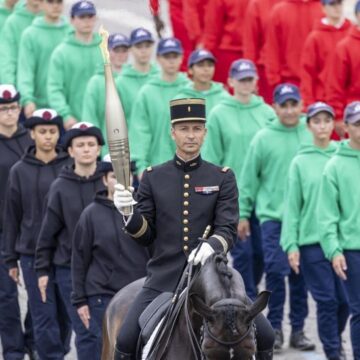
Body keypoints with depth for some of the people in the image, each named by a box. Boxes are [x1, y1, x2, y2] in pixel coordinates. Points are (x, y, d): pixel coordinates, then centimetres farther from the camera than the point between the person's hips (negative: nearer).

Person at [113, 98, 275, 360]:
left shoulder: (222, 178, 4)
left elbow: (229, 229, -5)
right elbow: (145, 236, 6)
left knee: (263, 337, -11)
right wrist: (129, 213, -15)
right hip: (164, 278, 0)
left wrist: (211, 246, -28)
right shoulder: (153, 177, 7)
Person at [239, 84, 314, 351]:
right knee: (276, 271, -6)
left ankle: (298, 329, 14)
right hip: (272, 215, -2)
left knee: (300, 274, 6)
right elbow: (248, 178, 2)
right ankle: (275, 327, 6)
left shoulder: (311, 137, 4)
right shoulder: (263, 139, -1)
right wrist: (243, 214, 1)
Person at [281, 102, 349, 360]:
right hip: (312, 241, -1)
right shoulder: (301, 162, 2)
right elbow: (292, 206, 2)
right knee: (326, 300, -2)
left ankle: (336, 336, 31)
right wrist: (291, 245, -3)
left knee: (345, 299, 4)